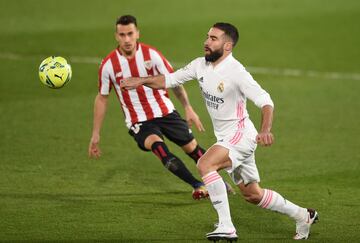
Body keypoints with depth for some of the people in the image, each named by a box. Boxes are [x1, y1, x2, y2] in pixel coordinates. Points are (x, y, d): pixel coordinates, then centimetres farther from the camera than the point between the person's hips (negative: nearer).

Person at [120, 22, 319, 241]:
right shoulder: (201, 65, 1)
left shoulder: (236, 72, -22)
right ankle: (303, 216, 32)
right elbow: (170, 80, 10)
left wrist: (265, 131, -42)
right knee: (252, 195, 15)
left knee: (205, 164, -28)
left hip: (240, 135, -8)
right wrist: (140, 81, -3)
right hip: (225, 138, 8)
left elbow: (265, 101, -26)